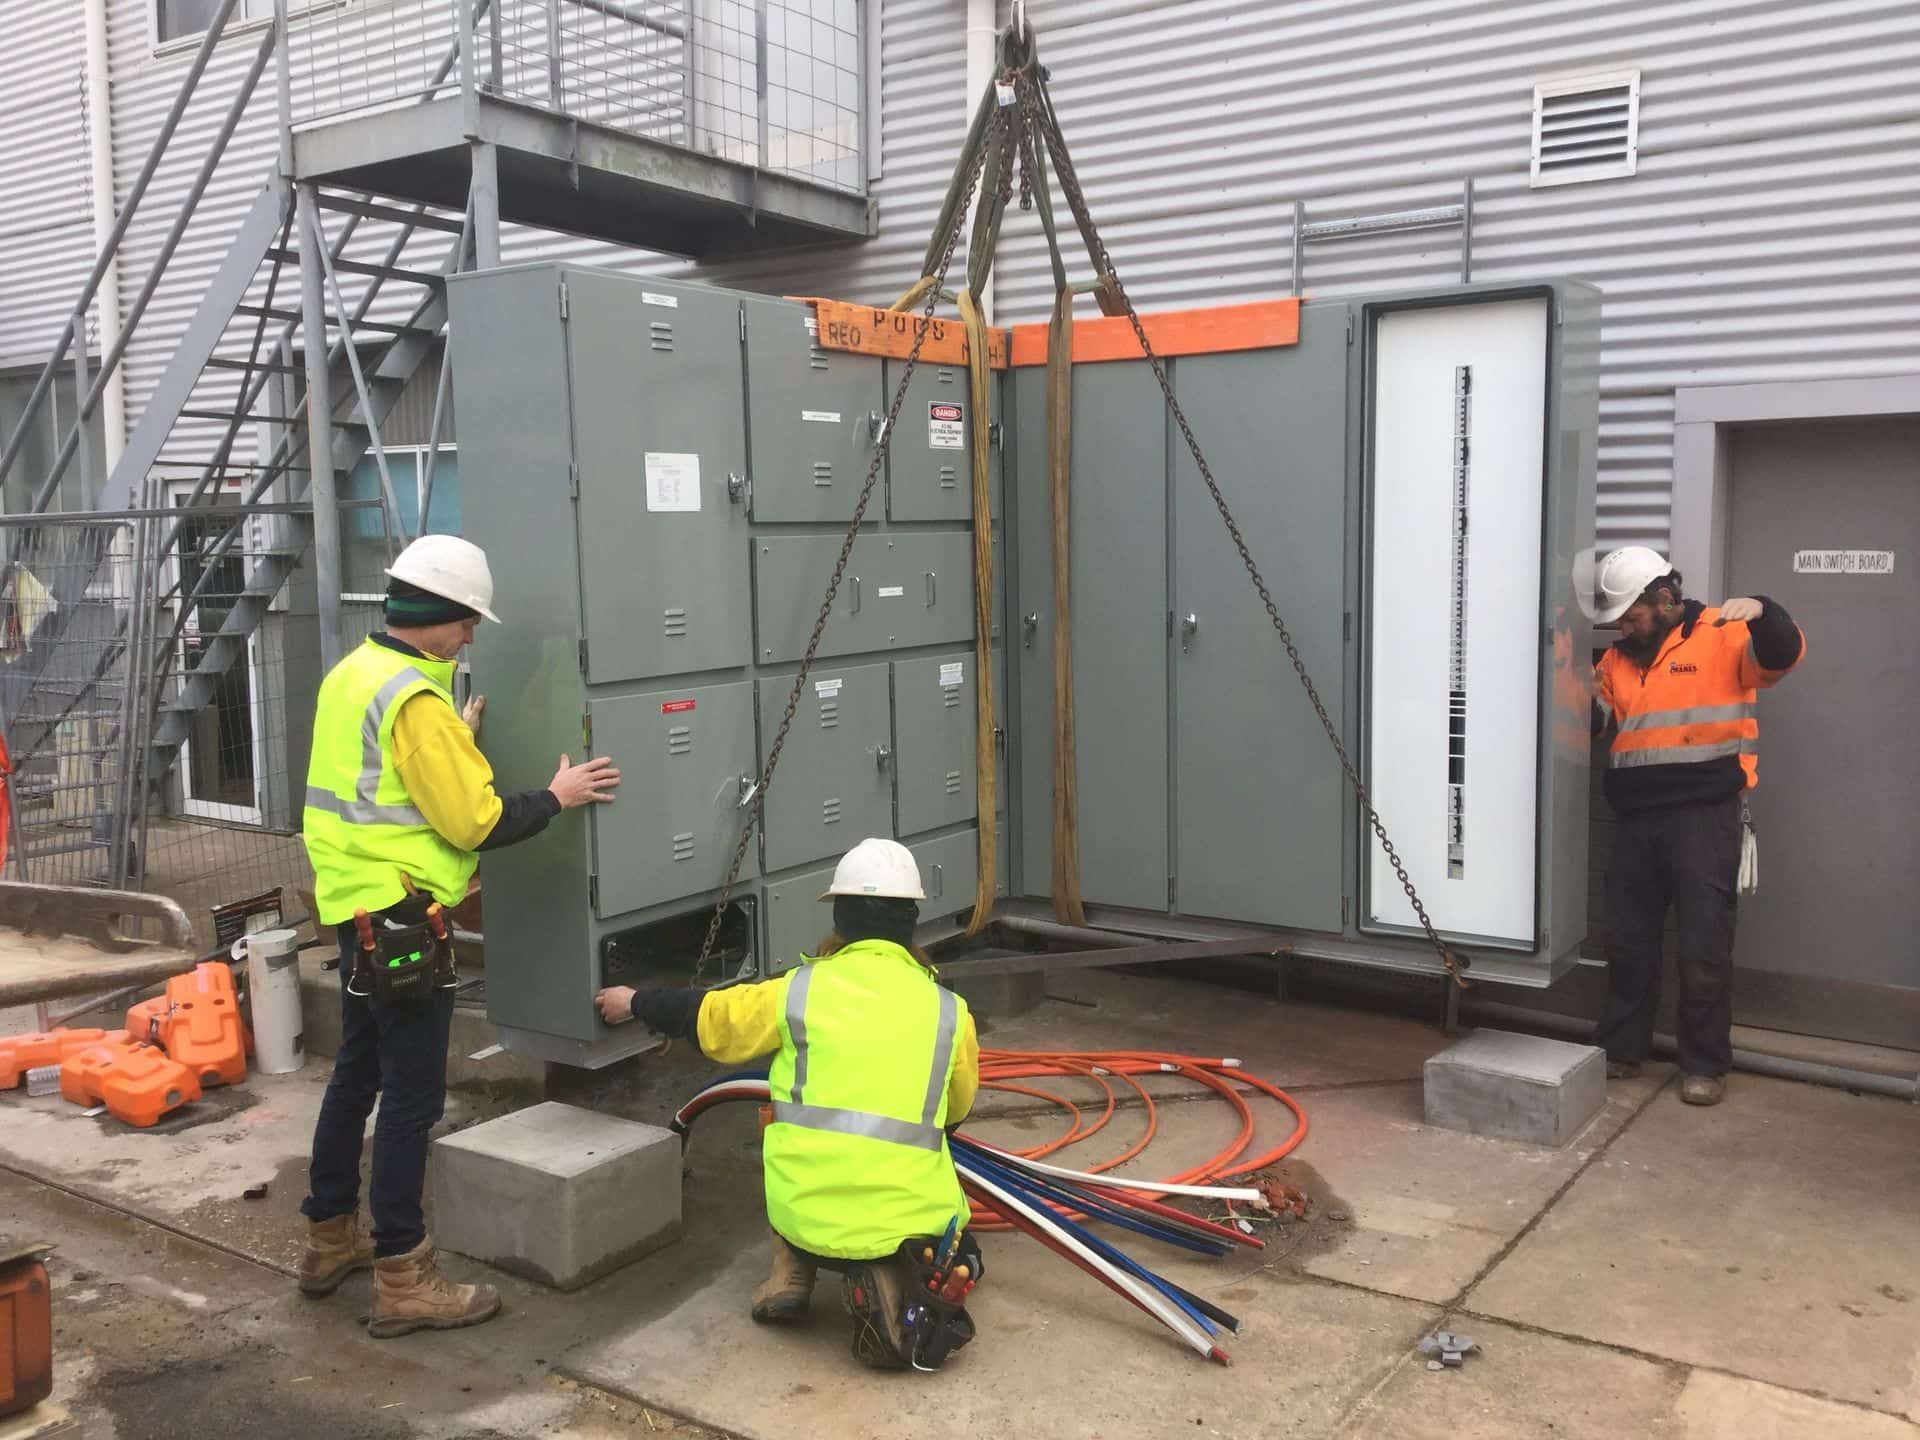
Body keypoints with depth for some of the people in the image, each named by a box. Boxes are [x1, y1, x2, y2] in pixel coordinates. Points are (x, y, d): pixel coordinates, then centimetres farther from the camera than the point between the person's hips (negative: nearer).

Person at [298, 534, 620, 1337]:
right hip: (401, 915, -10)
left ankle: (330, 1240, 33)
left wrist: (458, 738, 23)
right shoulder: (415, 699, -20)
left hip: (356, 904, 10)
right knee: (411, 1096, -3)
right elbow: (476, 822, -20)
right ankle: (401, 1280, 5)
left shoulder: (352, 675, 9)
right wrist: (555, 798, -7)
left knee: (357, 1074, 20)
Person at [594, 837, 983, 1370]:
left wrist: (637, 1003, 34)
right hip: (912, 1218, -1)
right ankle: (903, 1274, -2)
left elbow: (704, 1019, 15)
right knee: (958, 1259, 32)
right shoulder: (949, 1011, 2)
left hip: (806, 1219, 2)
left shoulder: (800, 991, -1)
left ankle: (791, 1271, 16)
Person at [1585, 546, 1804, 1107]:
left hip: (1705, 815, -6)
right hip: (1637, 817, 6)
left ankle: (1705, 1065, 10)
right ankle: (1621, 1047, 24)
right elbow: (1602, 723, 17)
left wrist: (1760, 612, -34)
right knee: (1627, 939, 12)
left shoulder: (1720, 636, -3)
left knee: (1704, 946, -1)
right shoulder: (1618, 657, 14)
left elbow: (1784, 655, -17)